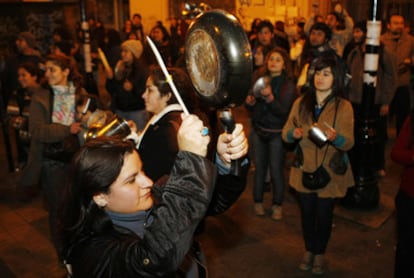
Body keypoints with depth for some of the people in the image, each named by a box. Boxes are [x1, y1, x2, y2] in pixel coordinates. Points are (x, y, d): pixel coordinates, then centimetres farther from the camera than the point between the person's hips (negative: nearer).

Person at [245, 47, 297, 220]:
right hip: (258, 130, 3)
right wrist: (250, 102, -12)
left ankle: (277, 205, 16)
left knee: (276, 170, 0)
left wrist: (270, 97, -31)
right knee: (259, 168, 8)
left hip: (276, 134, -3)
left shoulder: (288, 85, -7)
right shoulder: (260, 79, 4)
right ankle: (258, 202, 21)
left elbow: (282, 111, -17)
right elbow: (251, 109, 10)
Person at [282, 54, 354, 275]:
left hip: (329, 173, -2)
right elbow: (285, 134, 1)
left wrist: (335, 137, -34)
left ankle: (320, 254, 34)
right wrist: (293, 133, -22)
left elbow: (348, 143, -13)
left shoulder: (344, 106, -8)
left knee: (324, 215, 10)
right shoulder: (300, 102, 1)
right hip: (304, 170, 2)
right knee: (307, 213, 14)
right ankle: (309, 250, 37)